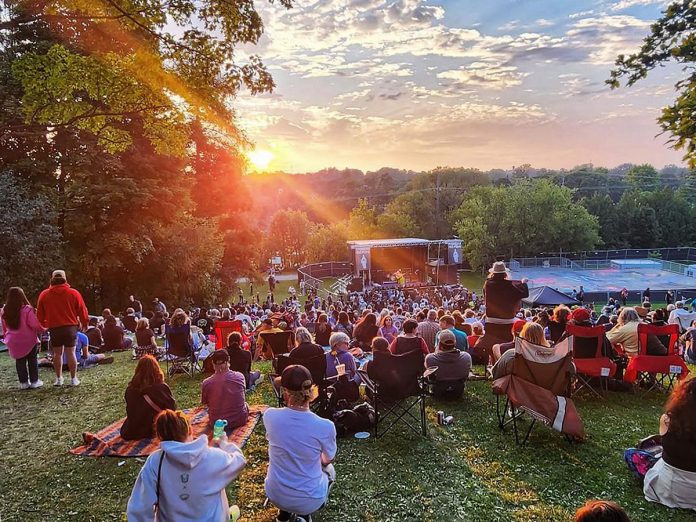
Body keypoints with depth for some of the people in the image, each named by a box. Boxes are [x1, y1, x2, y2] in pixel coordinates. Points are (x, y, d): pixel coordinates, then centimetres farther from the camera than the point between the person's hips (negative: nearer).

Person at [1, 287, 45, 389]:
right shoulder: (27, 310, -19)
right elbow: (35, 325, -16)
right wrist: (43, 330, 2)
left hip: (13, 342, 4)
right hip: (29, 341, -4)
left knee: (20, 361, 13)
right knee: (32, 360, 9)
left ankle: (23, 382, 17)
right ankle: (34, 381, 12)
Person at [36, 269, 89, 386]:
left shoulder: (44, 295, 3)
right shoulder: (73, 293, -3)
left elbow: (40, 314, 9)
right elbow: (82, 311, 1)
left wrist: (43, 325, 24)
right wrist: (85, 323, 15)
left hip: (54, 328, 2)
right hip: (70, 327, -1)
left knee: (57, 353, 10)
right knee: (71, 353, 1)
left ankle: (59, 379, 15)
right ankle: (73, 379, 5)